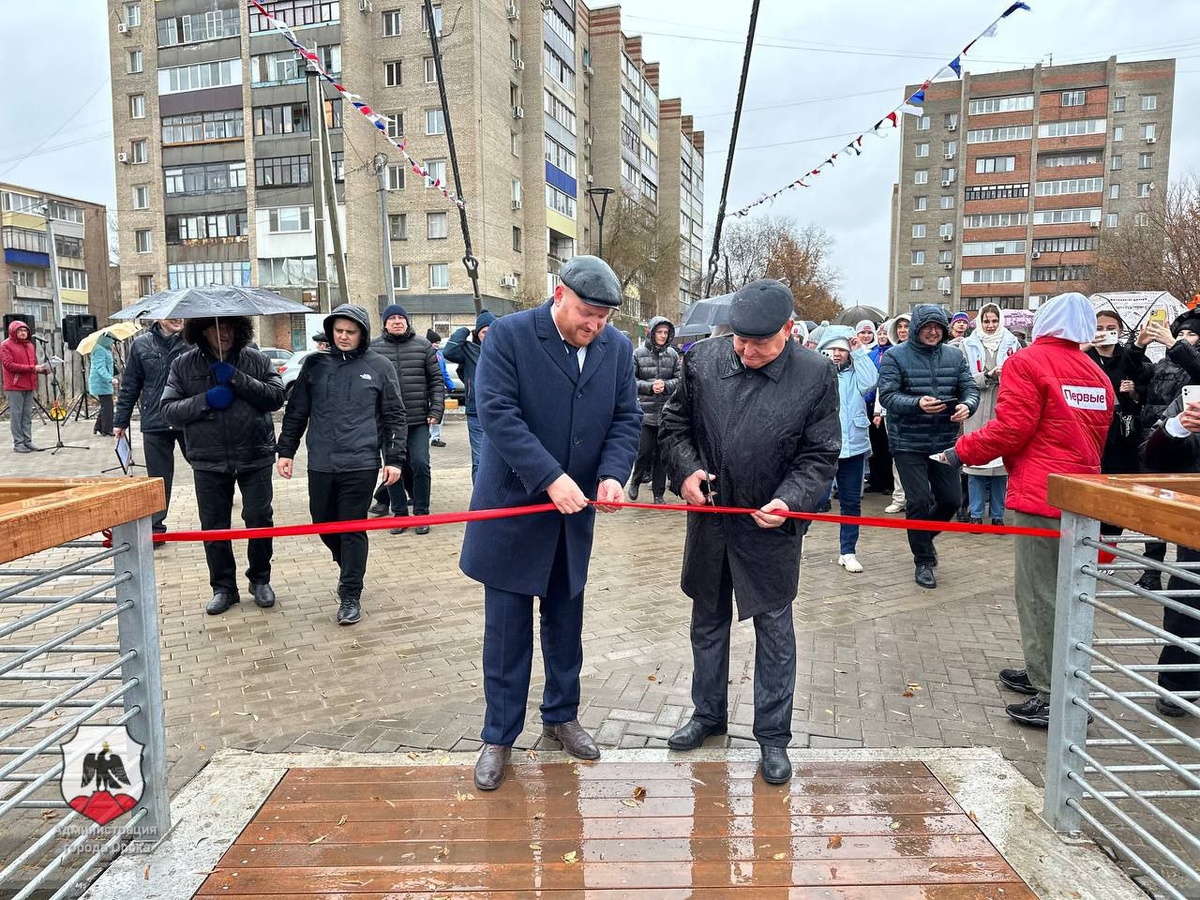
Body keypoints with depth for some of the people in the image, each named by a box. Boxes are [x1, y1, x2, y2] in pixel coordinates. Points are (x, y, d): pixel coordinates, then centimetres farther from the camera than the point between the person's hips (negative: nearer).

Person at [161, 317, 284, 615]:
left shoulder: (255, 359, 1)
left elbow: (276, 397, -9)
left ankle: (260, 580, 24)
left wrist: (237, 378, -18)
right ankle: (223, 587, 23)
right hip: (208, 460, 1)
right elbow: (168, 410, -1)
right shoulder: (183, 365, 2)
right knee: (214, 526, 8)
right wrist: (205, 400, -17)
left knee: (259, 518, 4)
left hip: (255, 456, -1)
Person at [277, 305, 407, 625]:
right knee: (324, 524, 13)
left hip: (361, 464, -3)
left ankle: (350, 595, 11)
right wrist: (286, 450, 7)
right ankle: (348, 568, 40)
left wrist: (394, 458, -3)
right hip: (320, 464, 3)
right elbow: (296, 411, 11)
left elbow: (394, 417, 2)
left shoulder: (379, 367, 1)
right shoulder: (315, 364, 7)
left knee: (353, 529, 0)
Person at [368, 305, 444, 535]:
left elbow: (436, 380, 7)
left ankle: (421, 513, 11)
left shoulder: (422, 346, 6)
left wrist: (436, 410, -1)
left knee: (420, 464, -3)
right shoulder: (373, 348, 3)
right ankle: (399, 513, 18)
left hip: (419, 420, 0)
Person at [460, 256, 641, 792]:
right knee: (507, 628, 4)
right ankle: (499, 737, 20)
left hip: (574, 512, 4)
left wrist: (612, 474, -17)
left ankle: (561, 716, 36)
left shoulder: (617, 347, 0)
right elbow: (497, 413, -21)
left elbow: (626, 419, 2)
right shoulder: (508, 335, -13)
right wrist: (551, 478, -27)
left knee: (566, 622, 17)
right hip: (514, 506, -4)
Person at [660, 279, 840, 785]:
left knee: (774, 628, 8)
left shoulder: (816, 375, -12)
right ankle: (708, 714, 38)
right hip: (709, 517, 3)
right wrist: (686, 468, -11)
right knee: (708, 620, 18)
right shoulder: (703, 359, -6)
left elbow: (819, 457, -8)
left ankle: (773, 736, 25)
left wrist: (790, 501, -23)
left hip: (770, 526, -3)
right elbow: (675, 422, 6)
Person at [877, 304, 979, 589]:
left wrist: (967, 405, -19)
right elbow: (887, 395, -15)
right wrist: (917, 403, -31)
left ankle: (925, 536, 38)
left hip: (945, 441, 4)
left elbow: (970, 388, 5)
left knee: (951, 499, 8)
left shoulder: (954, 356, 7)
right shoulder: (895, 357, -6)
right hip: (908, 442, -4)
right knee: (918, 501, -2)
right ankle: (923, 562, 15)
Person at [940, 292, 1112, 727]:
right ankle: (1043, 673, 30)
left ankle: (1056, 698, 1)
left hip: (1041, 496, -8)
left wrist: (962, 451, -5)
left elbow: (1010, 429, -16)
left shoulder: (1027, 362, -9)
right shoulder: (1096, 372, 13)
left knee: (1040, 595, -2)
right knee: (1058, 590, 18)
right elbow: (1098, 437, 20)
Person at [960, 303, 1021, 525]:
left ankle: (998, 515, 15)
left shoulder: (1011, 343, 8)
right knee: (976, 459, 0)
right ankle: (975, 514, 9)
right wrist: (989, 376, -14)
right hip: (977, 411, -1)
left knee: (1002, 461, 5)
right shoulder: (969, 344, 4)